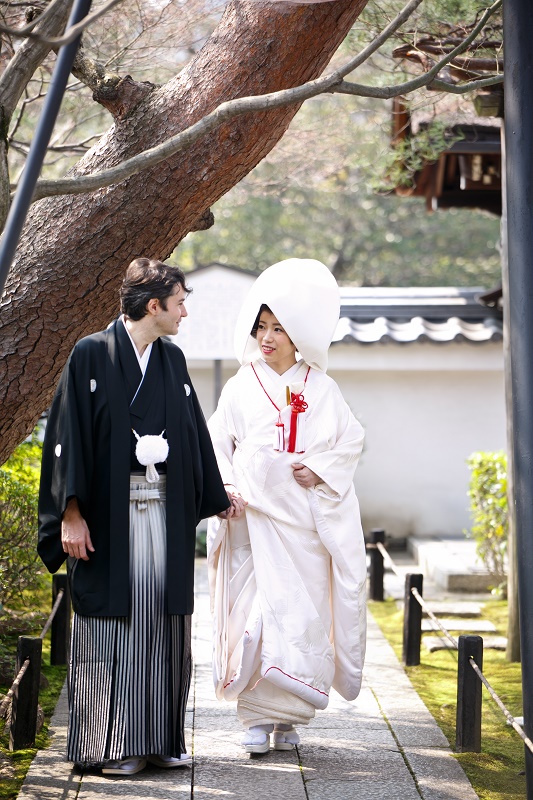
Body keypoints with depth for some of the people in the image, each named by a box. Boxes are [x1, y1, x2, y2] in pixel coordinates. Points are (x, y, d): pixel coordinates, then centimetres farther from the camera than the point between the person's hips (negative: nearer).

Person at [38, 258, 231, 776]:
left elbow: (194, 435, 20)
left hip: (166, 511, 5)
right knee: (113, 623, -1)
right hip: (109, 514, -5)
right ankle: (114, 746, 5)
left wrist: (215, 496, 22)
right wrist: (71, 514, -13)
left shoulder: (173, 360, 13)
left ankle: (161, 738, 12)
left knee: (161, 624, 5)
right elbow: (69, 436, -8)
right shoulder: (91, 355, -4)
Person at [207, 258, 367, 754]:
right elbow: (216, 444, 8)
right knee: (256, 608, -7)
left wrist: (321, 469, -7)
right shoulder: (241, 387, 5)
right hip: (254, 514, -1)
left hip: (306, 518, 1)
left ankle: (289, 717, 10)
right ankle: (257, 717, -2)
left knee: (303, 613, 0)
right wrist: (226, 486, -7)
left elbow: (351, 440, 9)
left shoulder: (320, 388, 7)